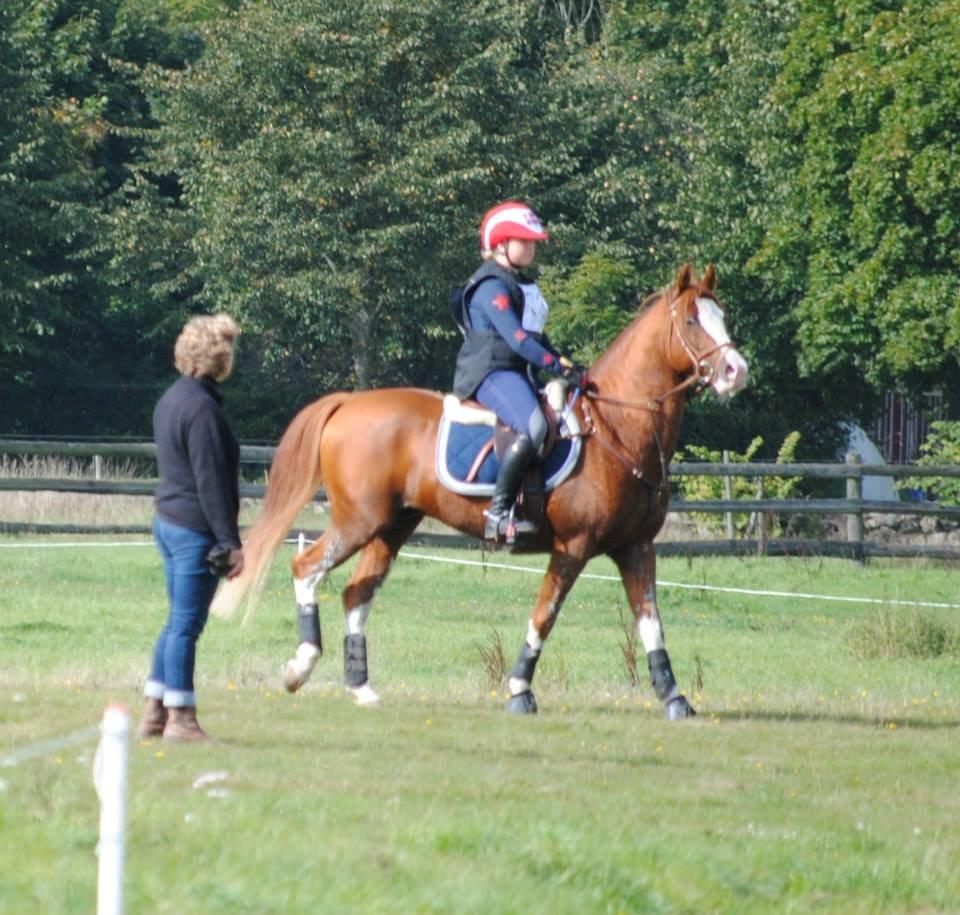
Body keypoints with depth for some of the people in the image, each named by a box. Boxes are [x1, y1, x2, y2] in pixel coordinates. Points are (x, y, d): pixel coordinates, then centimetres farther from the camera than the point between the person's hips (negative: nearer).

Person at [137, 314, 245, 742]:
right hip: (196, 529, -10)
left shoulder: (172, 399, 11)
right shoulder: (202, 408, -18)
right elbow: (210, 481, -20)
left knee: (179, 622, 16)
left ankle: (155, 712, 19)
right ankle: (180, 718, 2)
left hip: (168, 520, 10)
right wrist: (230, 542, -18)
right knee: (187, 623, -3)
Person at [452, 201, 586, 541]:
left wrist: (563, 361, 6)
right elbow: (516, 337, -21)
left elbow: (535, 335, 23)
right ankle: (499, 511, -31)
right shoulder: (492, 286, -11)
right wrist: (560, 368, -24)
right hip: (489, 372, -11)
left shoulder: (522, 285, 20)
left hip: (516, 373, 11)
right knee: (533, 427, -33)